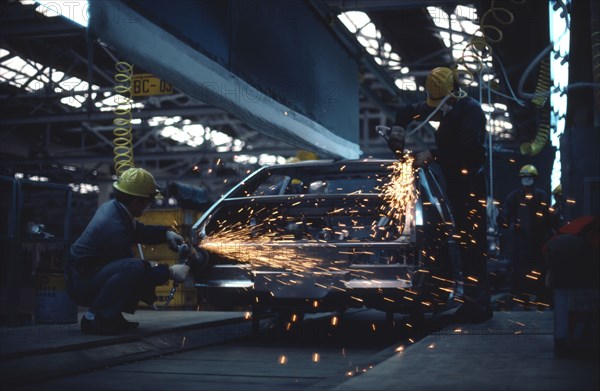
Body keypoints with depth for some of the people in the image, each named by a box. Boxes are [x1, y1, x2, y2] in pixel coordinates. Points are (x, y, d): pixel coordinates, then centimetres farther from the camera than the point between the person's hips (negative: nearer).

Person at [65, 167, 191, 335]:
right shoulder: (114, 226, -26)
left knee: (150, 270, 10)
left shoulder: (112, 207, 4)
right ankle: (95, 318, -20)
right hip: (81, 284, -10)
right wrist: (170, 272, -14)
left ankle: (112, 316, 7)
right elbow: (131, 265, -21)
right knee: (134, 267, -34)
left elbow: (139, 231, 21)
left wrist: (166, 233, 5)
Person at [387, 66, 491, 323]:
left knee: (473, 243, -13)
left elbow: (466, 148, -25)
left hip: (471, 185, -9)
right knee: (464, 242, 10)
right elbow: (408, 111, 23)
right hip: (455, 184, 9)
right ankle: (473, 299, 16)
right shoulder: (445, 109, 14)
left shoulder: (470, 110, -12)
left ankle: (479, 304, -13)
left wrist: (432, 155, -22)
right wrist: (400, 128, 2)